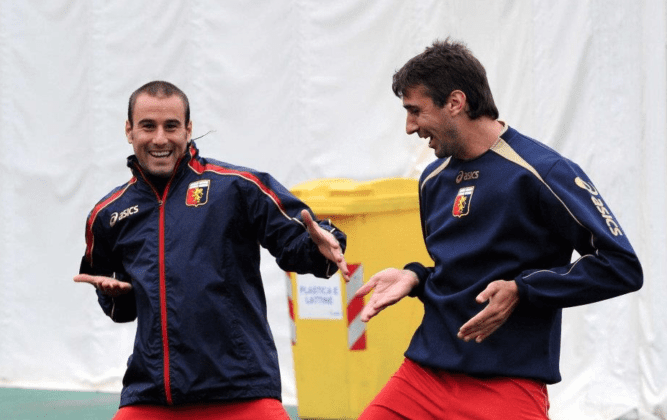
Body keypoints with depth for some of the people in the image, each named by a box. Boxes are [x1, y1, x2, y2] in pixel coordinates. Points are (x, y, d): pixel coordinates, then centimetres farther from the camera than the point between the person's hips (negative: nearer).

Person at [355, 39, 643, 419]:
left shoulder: (542, 171, -9)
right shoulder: (433, 180, 13)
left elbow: (622, 266, -11)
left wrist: (520, 291, -16)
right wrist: (414, 277, 6)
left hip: (508, 384, -6)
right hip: (423, 374, 6)